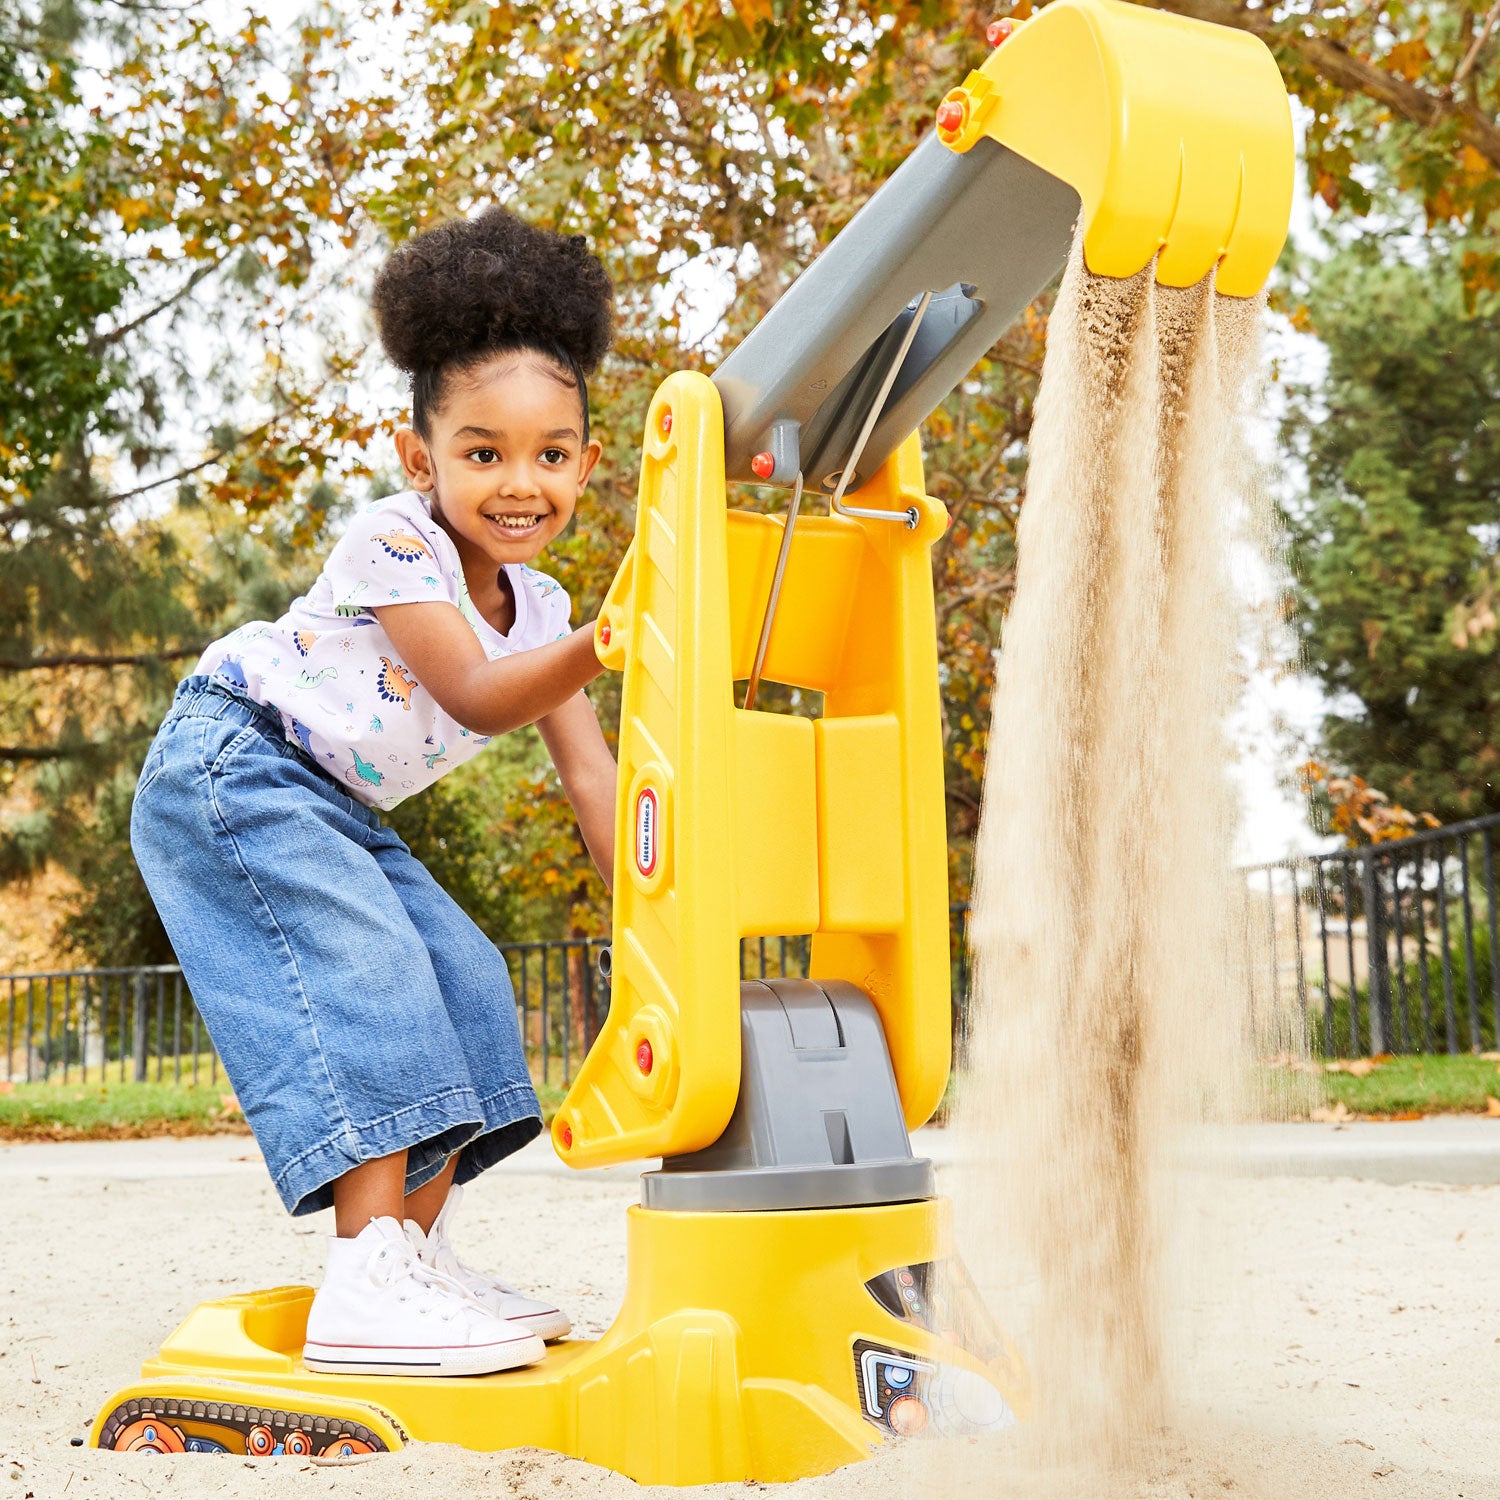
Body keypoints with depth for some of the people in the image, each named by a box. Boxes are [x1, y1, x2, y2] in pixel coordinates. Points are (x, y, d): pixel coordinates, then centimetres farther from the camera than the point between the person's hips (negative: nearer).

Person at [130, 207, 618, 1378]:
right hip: (227, 766, -8)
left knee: (462, 985, 0)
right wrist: (602, 647, -42)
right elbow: (477, 699, -28)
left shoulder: (541, 608, 3)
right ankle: (367, 1279, -27)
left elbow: (585, 768, -1)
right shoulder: (394, 543, -20)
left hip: (336, 809, 9)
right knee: (364, 975, -24)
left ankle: (419, 1250, 8)